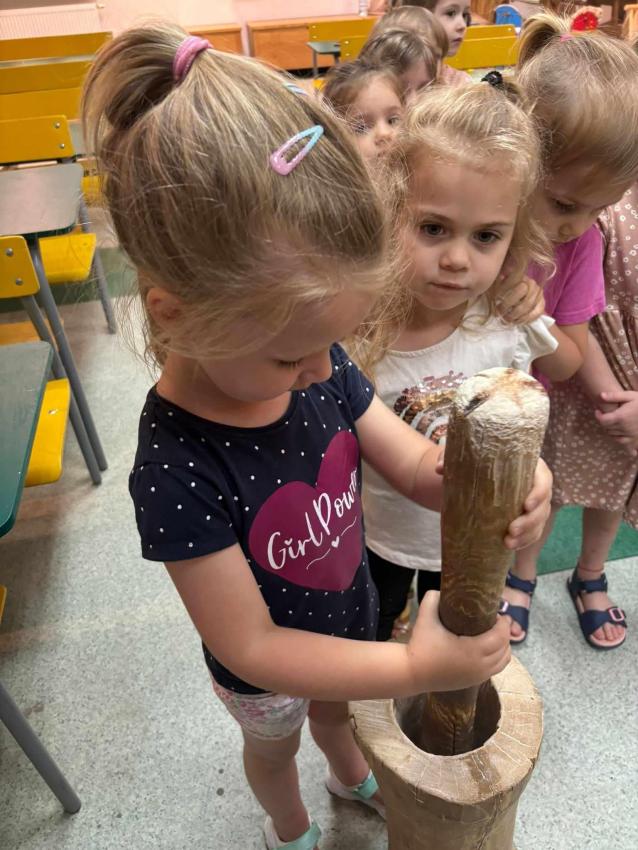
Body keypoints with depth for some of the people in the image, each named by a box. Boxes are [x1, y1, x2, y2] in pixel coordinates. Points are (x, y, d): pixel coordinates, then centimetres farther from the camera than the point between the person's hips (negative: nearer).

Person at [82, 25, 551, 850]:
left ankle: (351, 776, 73)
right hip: (268, 671, -4)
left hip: (349, 620, 4)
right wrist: (412, 668, -38)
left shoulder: (315, 365, -24)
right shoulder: (176, 467, -39)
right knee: (274, 746, 31)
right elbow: (251, 647, -31)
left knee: (335, 711, 37)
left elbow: (418, 463, -16)